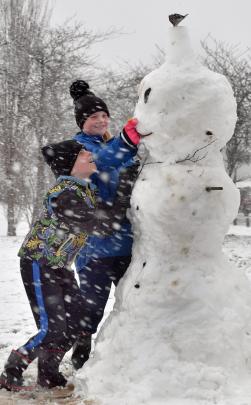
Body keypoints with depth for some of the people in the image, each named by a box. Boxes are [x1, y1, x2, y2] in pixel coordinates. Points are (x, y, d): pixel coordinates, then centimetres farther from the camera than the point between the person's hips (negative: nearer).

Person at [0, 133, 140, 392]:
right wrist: (124, 194, -28)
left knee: (79, 323, 5)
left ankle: (48, 373, 20)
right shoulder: (65, 194, -26)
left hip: (60, 266, 9)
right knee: (53, 329, -14)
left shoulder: (86, 187, 0)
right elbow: (100, 225, -30)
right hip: (38, 264, -9)